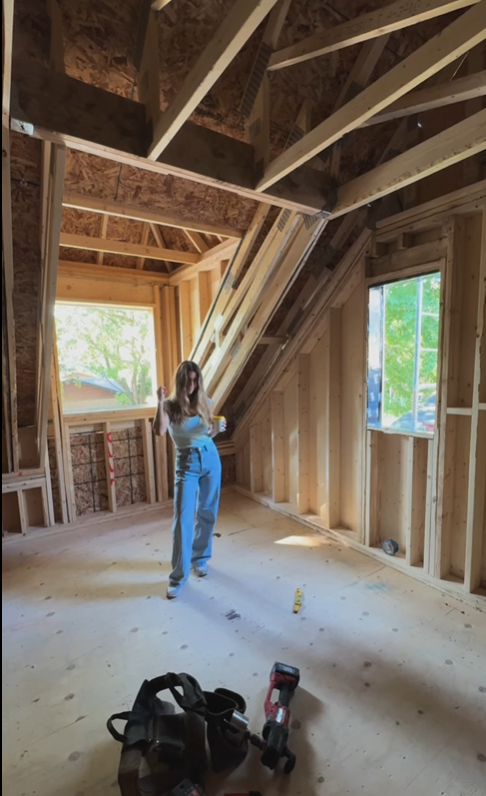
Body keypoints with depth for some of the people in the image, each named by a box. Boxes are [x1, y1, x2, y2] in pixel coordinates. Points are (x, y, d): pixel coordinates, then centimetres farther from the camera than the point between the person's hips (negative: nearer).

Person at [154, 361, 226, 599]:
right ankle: (178, 576, 8)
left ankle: (200, 558, 34)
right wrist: (160, 402, -27)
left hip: (211, 458, 4)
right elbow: (159, 431, -24)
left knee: (207, 513, 12)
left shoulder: (205, 402, 3)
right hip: (186, 463, -3)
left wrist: (218, 427, -9)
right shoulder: (170, 405, -6)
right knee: (182, 518, -5)